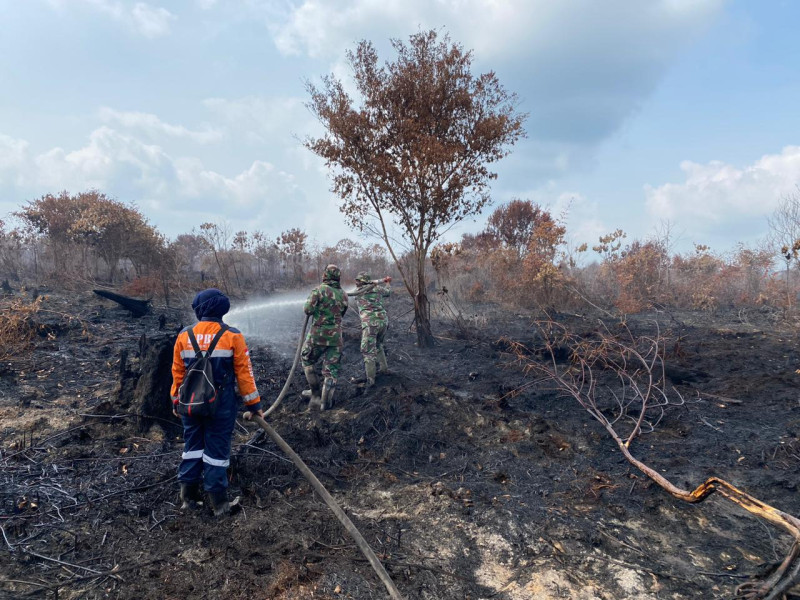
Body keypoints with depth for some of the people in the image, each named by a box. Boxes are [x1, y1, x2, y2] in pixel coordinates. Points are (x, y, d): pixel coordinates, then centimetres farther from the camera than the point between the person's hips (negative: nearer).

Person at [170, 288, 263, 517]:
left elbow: (177, 372, 4)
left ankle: (188, 496, 24)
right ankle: (218, 502, 12)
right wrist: (253, 403, 0)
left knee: (192, 445, 16)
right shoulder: (232, 336, -10)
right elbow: (244, 372, -7)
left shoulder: (184, 336, -2)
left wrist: (176, 401, 17)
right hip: (222, 404, -2)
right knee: (217, 448, 5)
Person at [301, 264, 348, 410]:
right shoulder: (343, 294, 5)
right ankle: (326, 402, 8)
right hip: (336, 336, 3)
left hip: (318, 334, -3)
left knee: (307, 362, 19)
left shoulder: (319, 290, -11)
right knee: (331, 370, 8)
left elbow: (308, 310, -14)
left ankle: (316, 393, 22)